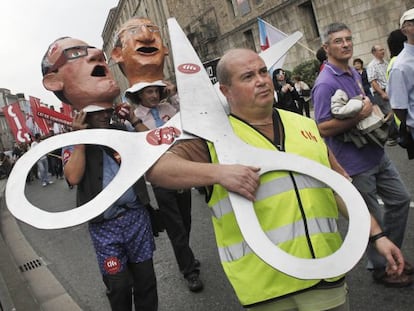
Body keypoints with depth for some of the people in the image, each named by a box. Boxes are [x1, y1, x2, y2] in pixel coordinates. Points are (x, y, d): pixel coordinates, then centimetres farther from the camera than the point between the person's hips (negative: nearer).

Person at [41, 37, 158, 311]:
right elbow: (74, 177, -18)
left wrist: (136, 121, -8)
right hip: (105, 226, -2)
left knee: (145, 278, 14)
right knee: (118, 285, 10)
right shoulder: (75, 142, -1)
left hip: (137, 216, 3)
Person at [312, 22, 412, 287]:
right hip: (355, 164, -9)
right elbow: (323, 128, -25)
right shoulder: (325, 84, -19)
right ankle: (381, 268, 28)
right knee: (372, 219, 5)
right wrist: (358, 117, -28)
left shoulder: (354, 74, 9)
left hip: (376, 154, 9)